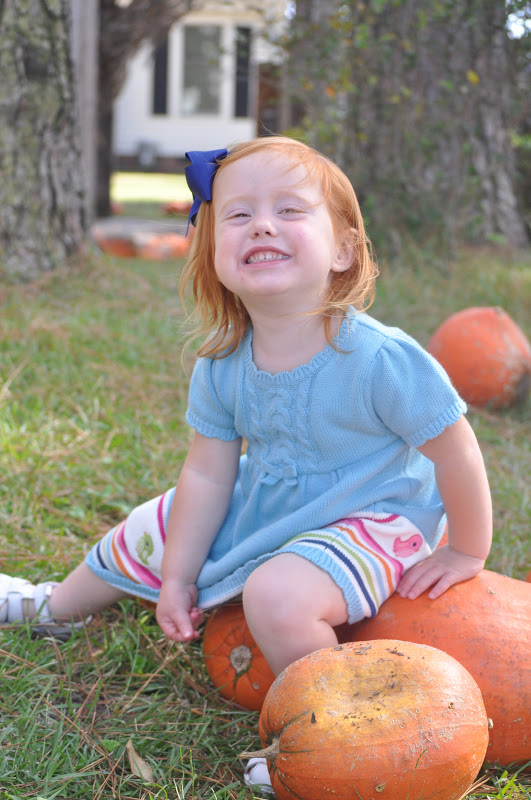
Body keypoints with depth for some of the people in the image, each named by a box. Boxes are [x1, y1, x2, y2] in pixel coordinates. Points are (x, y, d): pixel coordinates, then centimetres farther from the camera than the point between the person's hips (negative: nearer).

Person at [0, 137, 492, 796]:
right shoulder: (222, 364, -14)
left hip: (368, 519, -6)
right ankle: (57, 606, 50)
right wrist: (176, 578, -2)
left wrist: (466, 553, -11)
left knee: (276, 592, -36)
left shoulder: (380, 360, -34)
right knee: (144, 533, 18)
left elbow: (456, 455, -23)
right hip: (262, 503, 7)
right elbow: (207, 474, -5)